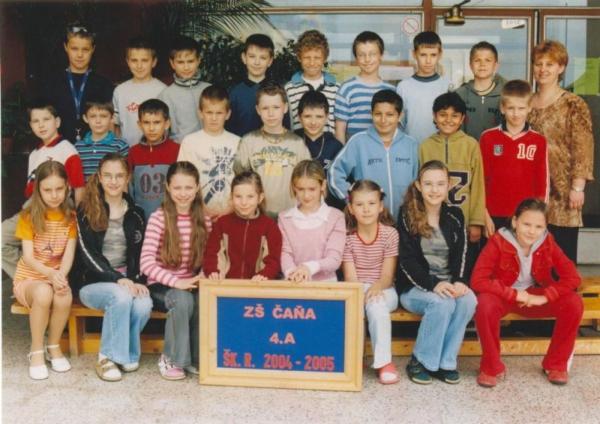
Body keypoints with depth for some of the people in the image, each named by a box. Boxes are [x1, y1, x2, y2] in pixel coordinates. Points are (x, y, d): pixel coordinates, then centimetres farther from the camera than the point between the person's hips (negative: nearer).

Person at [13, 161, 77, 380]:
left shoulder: (71, 217, 0)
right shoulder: (28, 216, -6)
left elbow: (69, 254, -9)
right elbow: (28, 257, -14)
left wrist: (60, 276, -30)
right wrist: (50, 273, -33)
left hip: (56, 276, 2)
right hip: (29, 277, -2)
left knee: (64, 297, -33)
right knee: (44, 293, -36)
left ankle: (54, 346, -7)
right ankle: (36, 351, -17)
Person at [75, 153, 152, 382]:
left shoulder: (136, 213, 11)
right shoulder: (86, 211, 0)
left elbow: (140, 253, 10)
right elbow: (88, 254, -8)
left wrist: (138, 280, -10)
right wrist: (117, 279, -20)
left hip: (128, 280, 3)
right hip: (94, 282, -2)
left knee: (144, 305, -30)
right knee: (121, 297, -35)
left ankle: (127, 353, -5)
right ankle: (108, 357, -16)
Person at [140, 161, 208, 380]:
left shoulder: (203, 219, 2)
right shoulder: (158, 218, -11)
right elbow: (146, 263, -19)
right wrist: (176, 282, -28)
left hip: (191, 285, 3)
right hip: (162, 286, -3)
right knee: (183, 300, -35)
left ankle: (196, 359, -8)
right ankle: (171, 359, -12)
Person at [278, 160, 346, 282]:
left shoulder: (335, 217, 1)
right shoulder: (285, 218, 9)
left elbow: (334, 259, -6)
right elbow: (285, 254, 1)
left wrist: (311, 267, -25)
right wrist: (292, 272, -20)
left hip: (325, 284, -2)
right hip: (294, 285, 2)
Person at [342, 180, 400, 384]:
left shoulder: (389, 233, -4)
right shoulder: (347, 236, -2)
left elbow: (388, 275, -9)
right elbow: (350, 277, -8)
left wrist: (377, 287, -31)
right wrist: (361, 293, -30)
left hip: (383, 290, -1)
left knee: (377, 304, -34)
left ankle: (383, 361, -23)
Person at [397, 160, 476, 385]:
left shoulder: (455, 215, 10)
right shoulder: (407, 216, -2)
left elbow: (461, 255, 5)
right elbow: (407, 260, -9)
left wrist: (459, 282, -15)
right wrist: (433, 284, -23)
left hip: (449, 284, 4)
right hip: (415, 287, -3)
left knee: (468, 300, -28)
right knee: (442, 303, -33)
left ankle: (446, 362, -15)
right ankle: (420, 361, -14)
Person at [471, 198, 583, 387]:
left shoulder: (547, 242, -12)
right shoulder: (498, 242, -21)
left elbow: (572, 278, -15)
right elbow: (477, 280, -29)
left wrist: (544, 297, -27)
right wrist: (514, 294, -31)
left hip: (535, 296, 3)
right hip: (504, 296, -3)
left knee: (573, 303, -22)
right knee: (485, 304, -37)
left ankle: (556, 364, -1)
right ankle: (491, 368, -14)